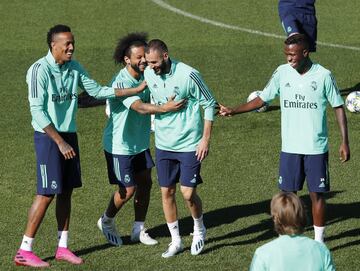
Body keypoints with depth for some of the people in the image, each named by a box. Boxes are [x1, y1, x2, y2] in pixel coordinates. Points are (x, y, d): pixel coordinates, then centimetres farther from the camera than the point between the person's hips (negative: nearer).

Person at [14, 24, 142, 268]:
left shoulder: (74, 68, 7)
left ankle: (63, 247, 17)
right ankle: (24, 251, -2)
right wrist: (60, 142, -20)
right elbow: (38, 111, -18)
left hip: (69, 135, 7)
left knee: (66, 191, 9)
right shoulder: (40, 70, -15)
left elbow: (97, 90, 14)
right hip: (48, 137, -7)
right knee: (47, 193, -8)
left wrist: (137, 90, 10)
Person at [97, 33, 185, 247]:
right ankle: (107, 222, 25)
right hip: (119, 145, -7)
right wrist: (165, 108, -51)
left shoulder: (145, 77, -1)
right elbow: (140, 107, -39)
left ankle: (139, 229, 22)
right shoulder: (121, 82, -27)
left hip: (140, 142, 8)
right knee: (128, 190, -1)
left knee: (145, 183, 8)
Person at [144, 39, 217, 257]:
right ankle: (176, 241, 19)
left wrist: (206, 139, -10)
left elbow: (209, 104, -8)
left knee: (188, 193, -6)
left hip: (189, 144, -5)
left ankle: (199, 229, 23)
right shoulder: (149, 74, -3)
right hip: (163, 144, 5)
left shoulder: (188, 75, -17)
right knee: (167, 192, 6)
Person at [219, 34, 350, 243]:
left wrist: (345, 142, -5)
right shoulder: (282, 72, -1)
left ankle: (319, 241, 14)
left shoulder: (323, 75, -8)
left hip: (316, 148, -3)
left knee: (317, 194, 2)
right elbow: (262, 99, 8)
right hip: (289, 148, 3)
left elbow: (338, 107, -1)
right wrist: (234, 111, -4)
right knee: (288, 193, 6)